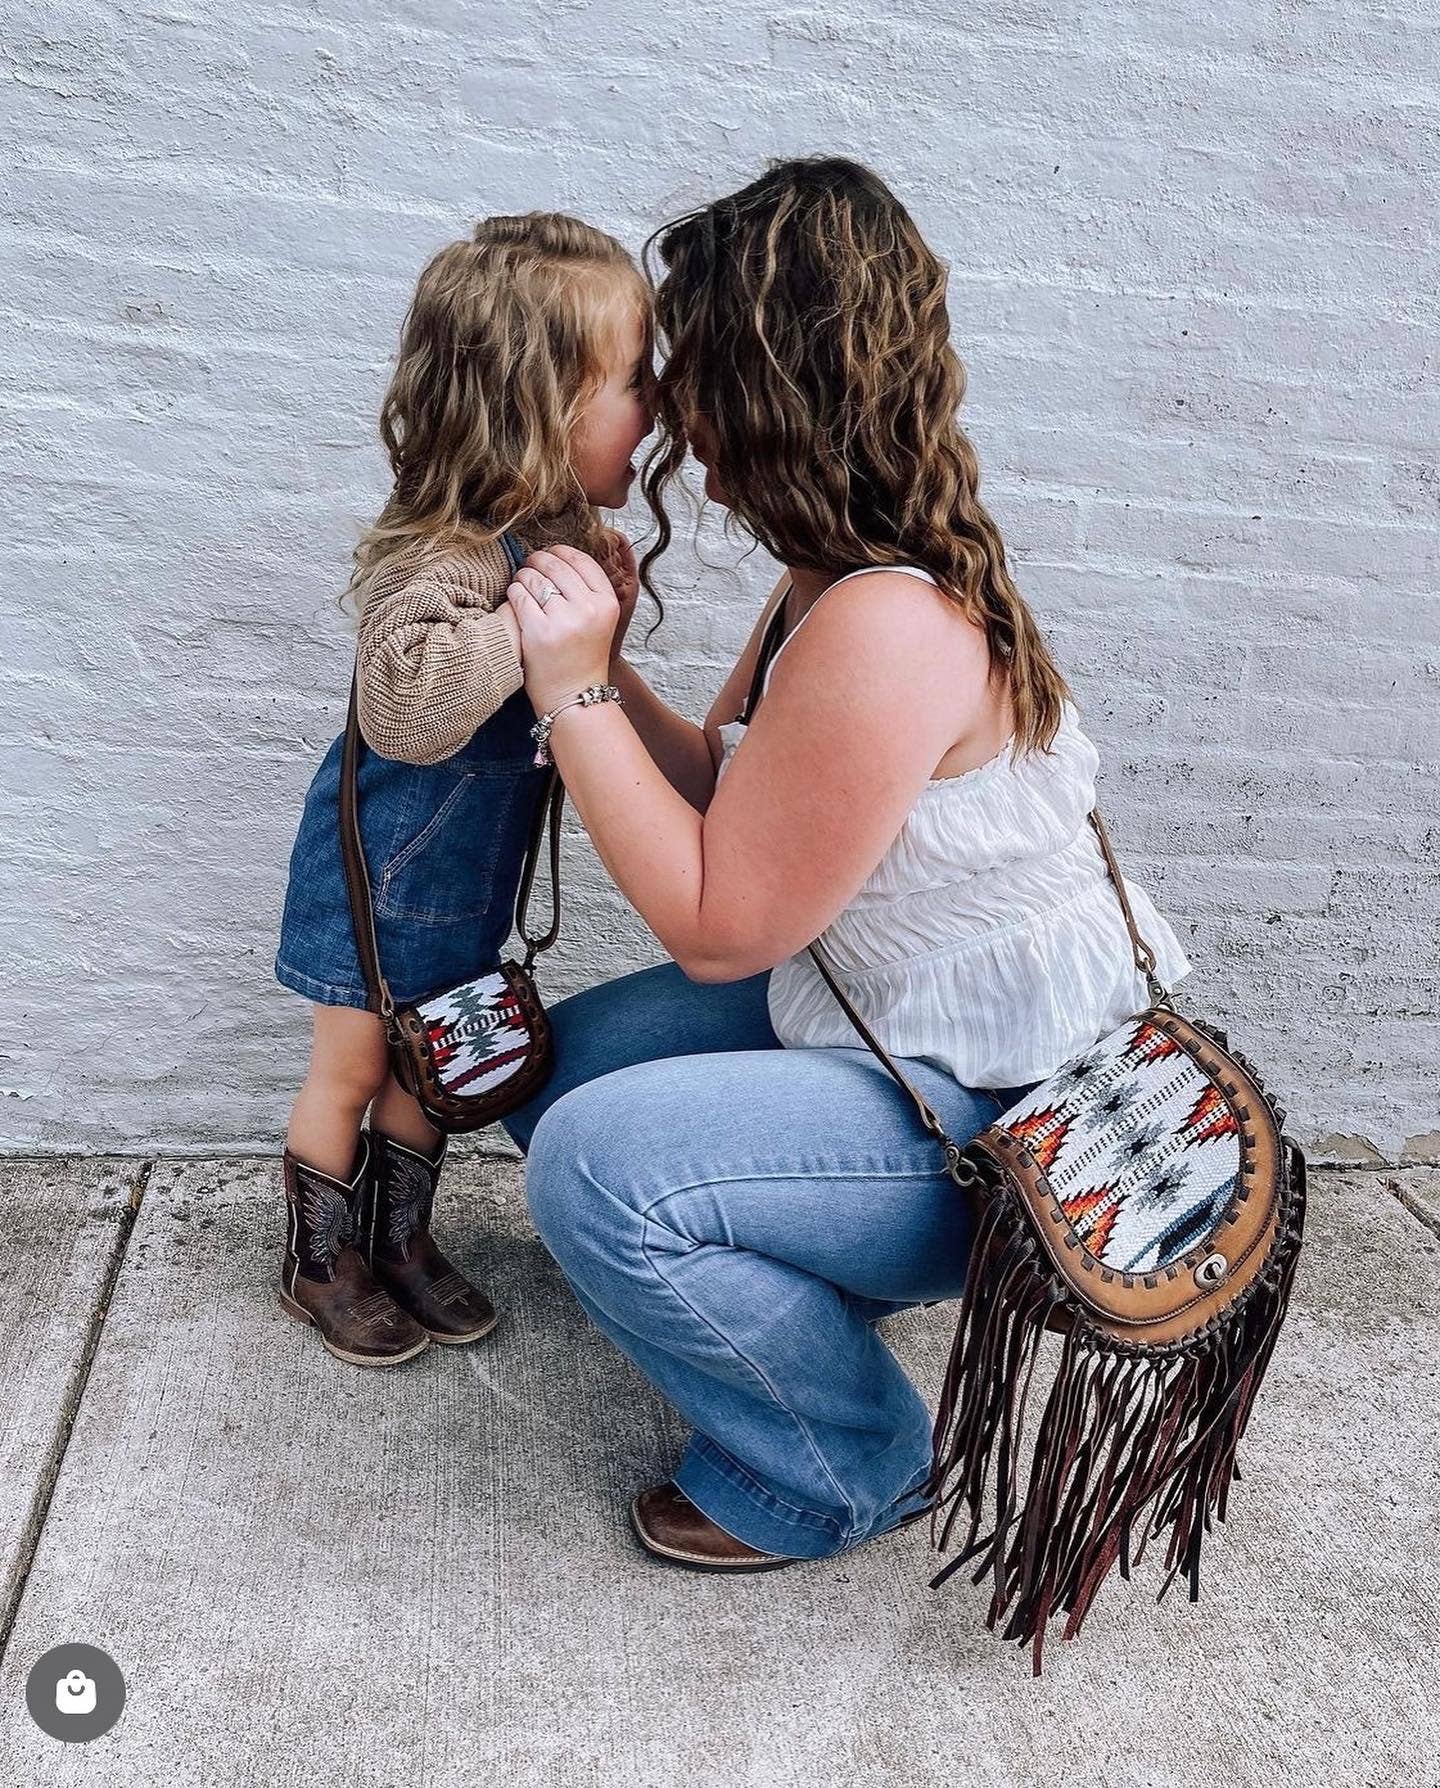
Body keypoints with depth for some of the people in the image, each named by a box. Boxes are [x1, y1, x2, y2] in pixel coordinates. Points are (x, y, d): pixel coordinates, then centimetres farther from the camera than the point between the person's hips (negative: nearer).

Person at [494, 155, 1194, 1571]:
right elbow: (725, 796, 4)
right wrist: (600, 661, -4)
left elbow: (715, 923, -23)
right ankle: (817, 1279, 22)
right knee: (558, 1070, 10)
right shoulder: (835, 581, 3)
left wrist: (574, 694, -22)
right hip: (892, 1015, 10)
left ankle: (845, 1471, 1)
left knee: (596, 1165, -24)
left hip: (1015, 1120, -10)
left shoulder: (884, 631, -30)